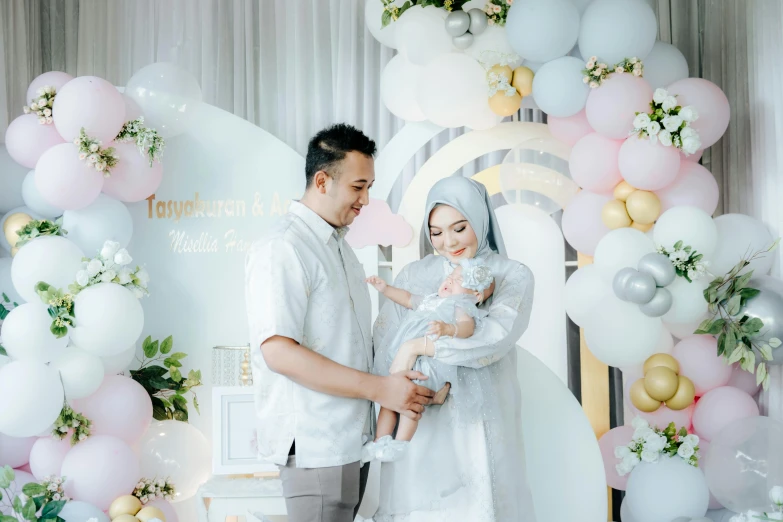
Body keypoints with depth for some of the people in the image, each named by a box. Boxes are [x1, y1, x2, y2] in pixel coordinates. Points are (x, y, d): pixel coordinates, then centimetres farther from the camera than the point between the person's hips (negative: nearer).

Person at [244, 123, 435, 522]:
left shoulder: (339, 246, 17)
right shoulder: (281, 249, -14)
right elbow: (278, 352, -23)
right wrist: (379, 389, -22)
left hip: (352, 440, 9)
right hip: (314, 445, -9)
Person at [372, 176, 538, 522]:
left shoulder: (513, 277, 2)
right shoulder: (413, 276, 8)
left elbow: (496, 337, -15)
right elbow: (384, 344, -2)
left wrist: (420, 345, -14)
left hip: (481, 425, -1)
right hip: (422, 427, 2)